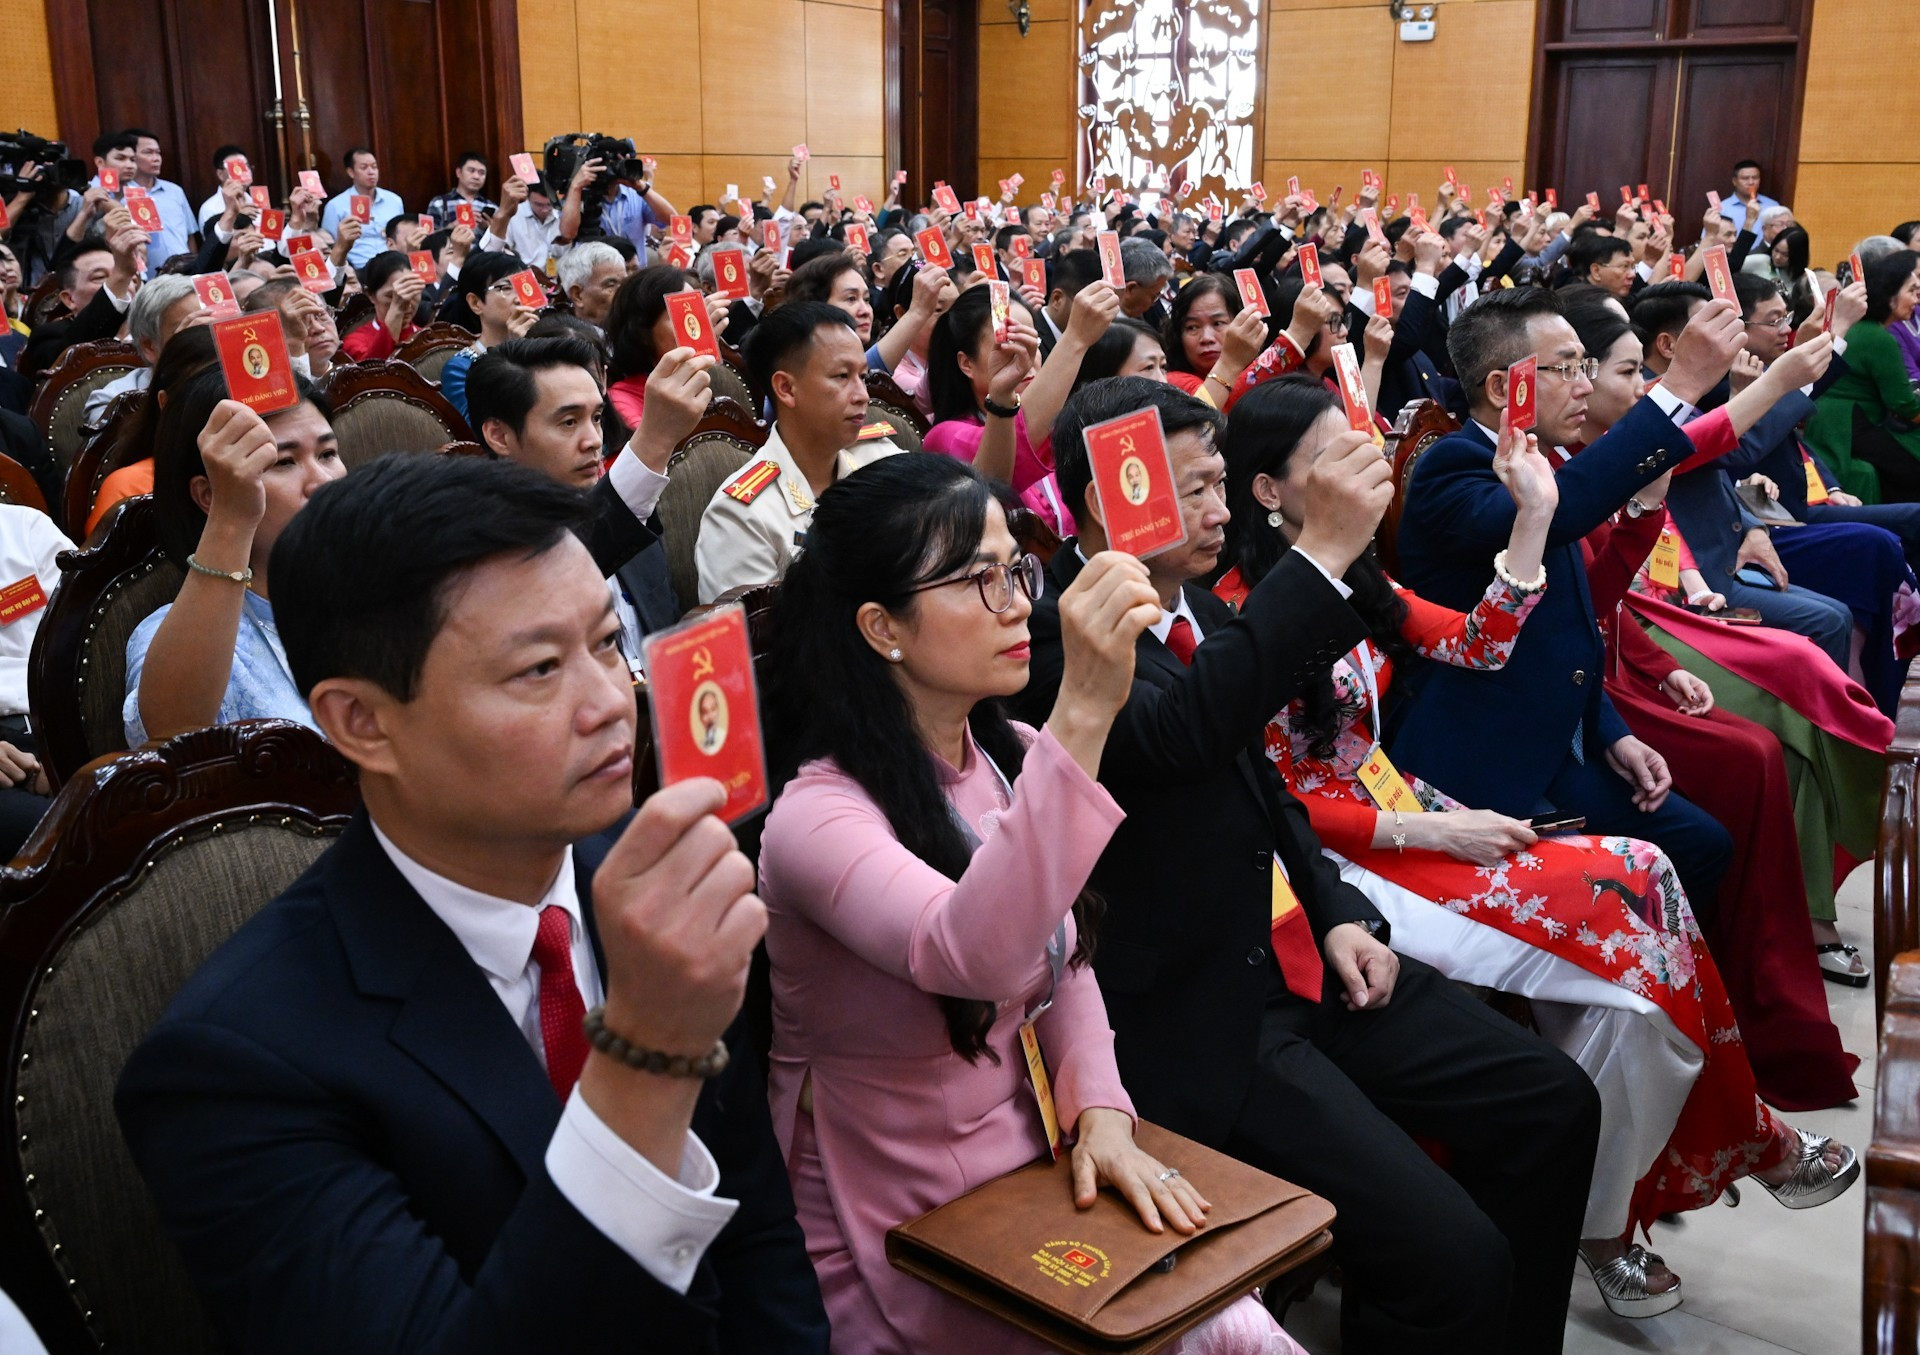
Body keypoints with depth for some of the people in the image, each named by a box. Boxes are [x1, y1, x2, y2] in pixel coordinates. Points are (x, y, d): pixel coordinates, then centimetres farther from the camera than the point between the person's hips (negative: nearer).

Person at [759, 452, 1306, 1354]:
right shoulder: (816, 815, -23)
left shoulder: (1016, 763, 1)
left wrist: (1100, 1112, -7)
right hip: (895, 1247, -6)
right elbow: (975, 957, -40)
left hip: (1026, 1185, 6)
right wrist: (1082, 713, -46)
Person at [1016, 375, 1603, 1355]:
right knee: (1455, 1259, -17)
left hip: (1304, 962, 9)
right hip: (1203, 1020, -9)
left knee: (1553, 1106, 8)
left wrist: (1339, 914, 7)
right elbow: (1179, 729, -37)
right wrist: (1322, 552, -35)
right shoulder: (1054, 639, -17)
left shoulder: (1200, 610, 10)